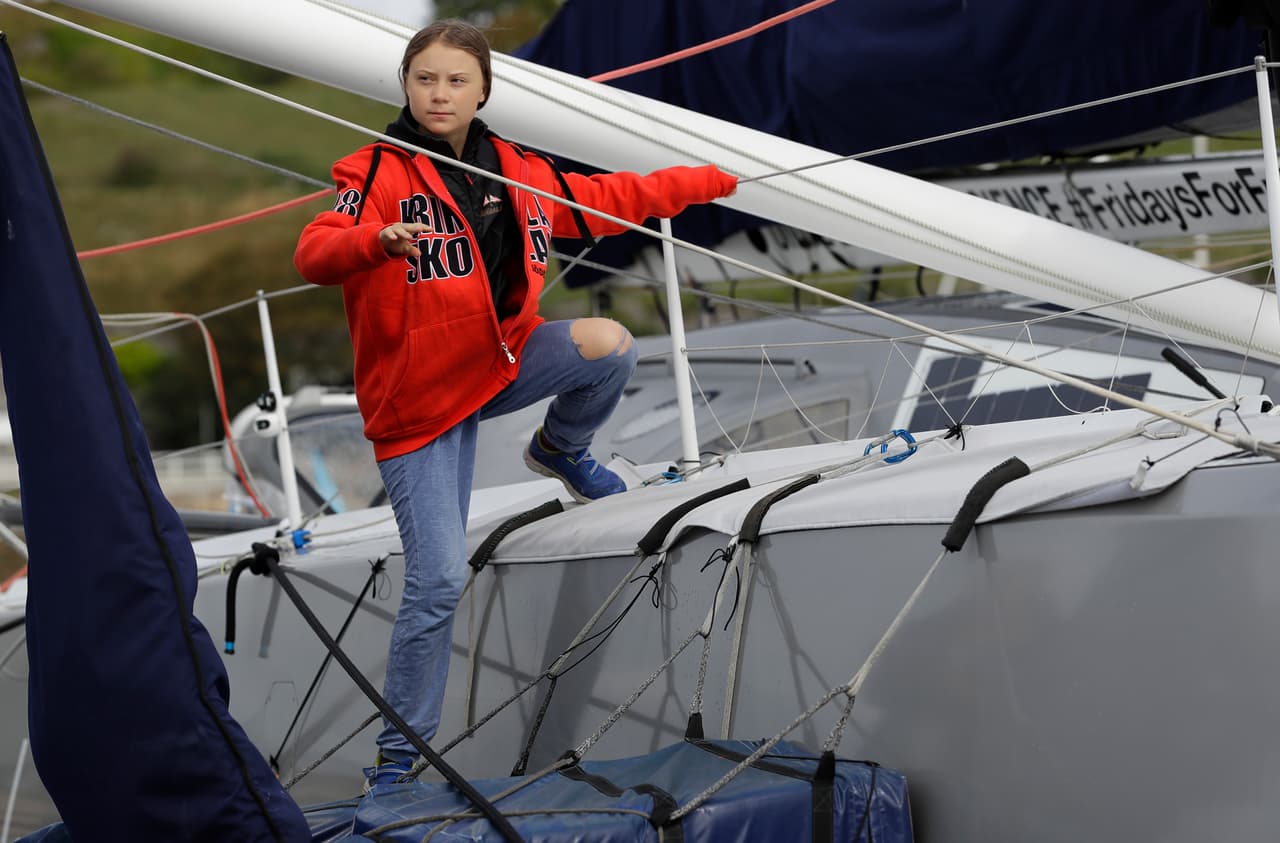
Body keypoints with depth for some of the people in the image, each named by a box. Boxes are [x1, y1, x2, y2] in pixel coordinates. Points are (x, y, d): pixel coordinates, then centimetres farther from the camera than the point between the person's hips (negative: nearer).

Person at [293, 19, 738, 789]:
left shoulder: (521, 173, 4)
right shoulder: (378, 174, -14)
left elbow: (606, 200, 19)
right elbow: (315, 254, -30)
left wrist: (710, 181, 22)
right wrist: (379, 241, -52)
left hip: (504, 361, 5)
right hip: (419, 397, -5)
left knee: (608, 345, -22)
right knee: (440, 580, -12)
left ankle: (562, 451, 13)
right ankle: (399, 752, 5)